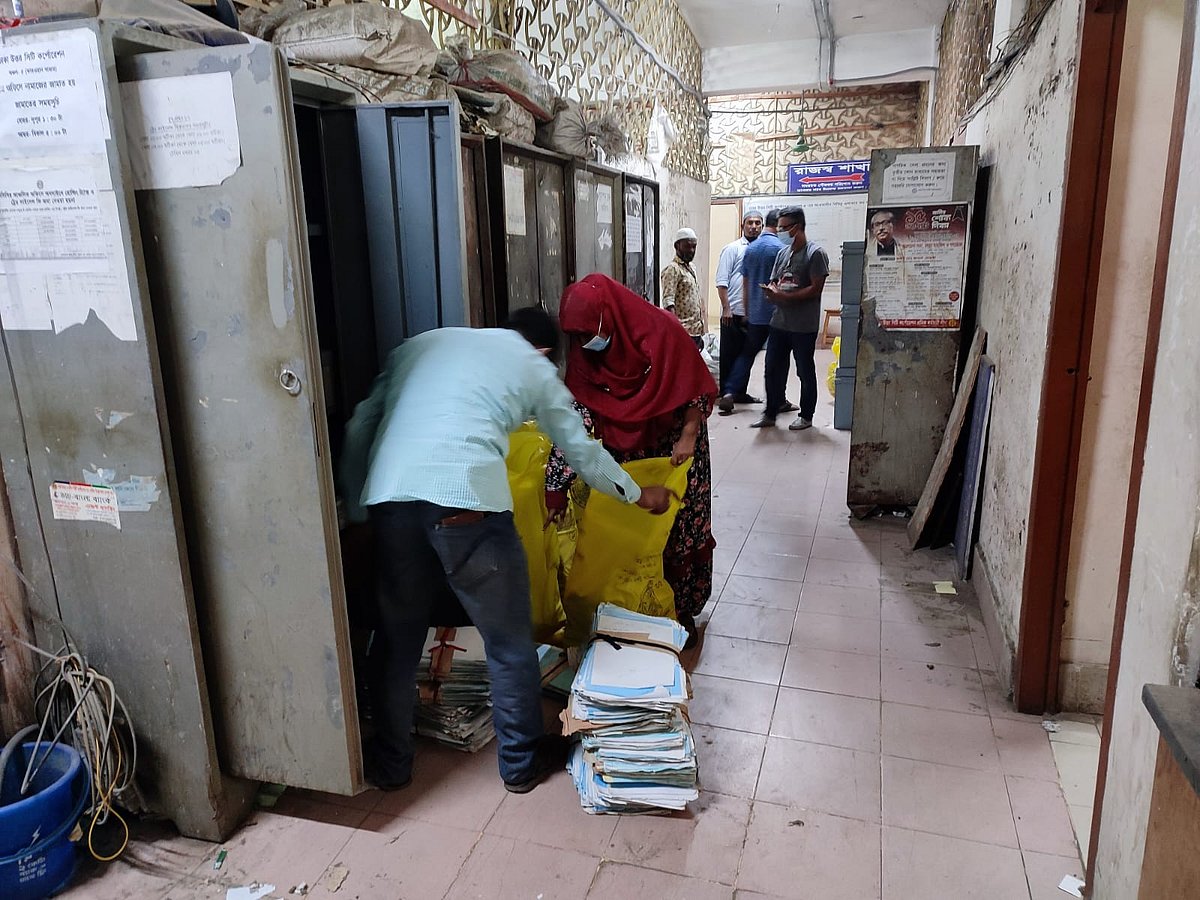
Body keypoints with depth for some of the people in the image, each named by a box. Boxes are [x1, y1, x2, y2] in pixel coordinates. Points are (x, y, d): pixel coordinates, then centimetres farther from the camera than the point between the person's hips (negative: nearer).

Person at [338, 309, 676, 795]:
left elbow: (360, 426, 20)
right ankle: (521, 761, 33)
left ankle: (390, 761, 38)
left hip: (390, 495, 4)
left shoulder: (422, 343, 28)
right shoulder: (535, 365, 20)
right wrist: (639, 494, 44)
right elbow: (582, 451, 28)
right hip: (465, 500, -4)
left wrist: (356, 509, 25)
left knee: (398, 636, 23)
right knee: (508, 640, 16)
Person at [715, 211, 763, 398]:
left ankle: (740, 393, 22)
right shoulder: (732, 249, -3)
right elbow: (722, 282, -8)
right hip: (733, 313, -5)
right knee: (729, 354, 1)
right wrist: (726, 308, -15)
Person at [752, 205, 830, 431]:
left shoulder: (815, 253, -10)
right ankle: (770, 414, 19)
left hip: (804, 326, -6)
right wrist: (770, 291, -7)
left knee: (805, 371, 6)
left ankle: (806, 416, 19)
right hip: (779, 322, 7)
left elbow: (815, 289, -16)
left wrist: (784, 296, -19)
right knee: (773, 369, 8)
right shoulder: (783, 253, 13)